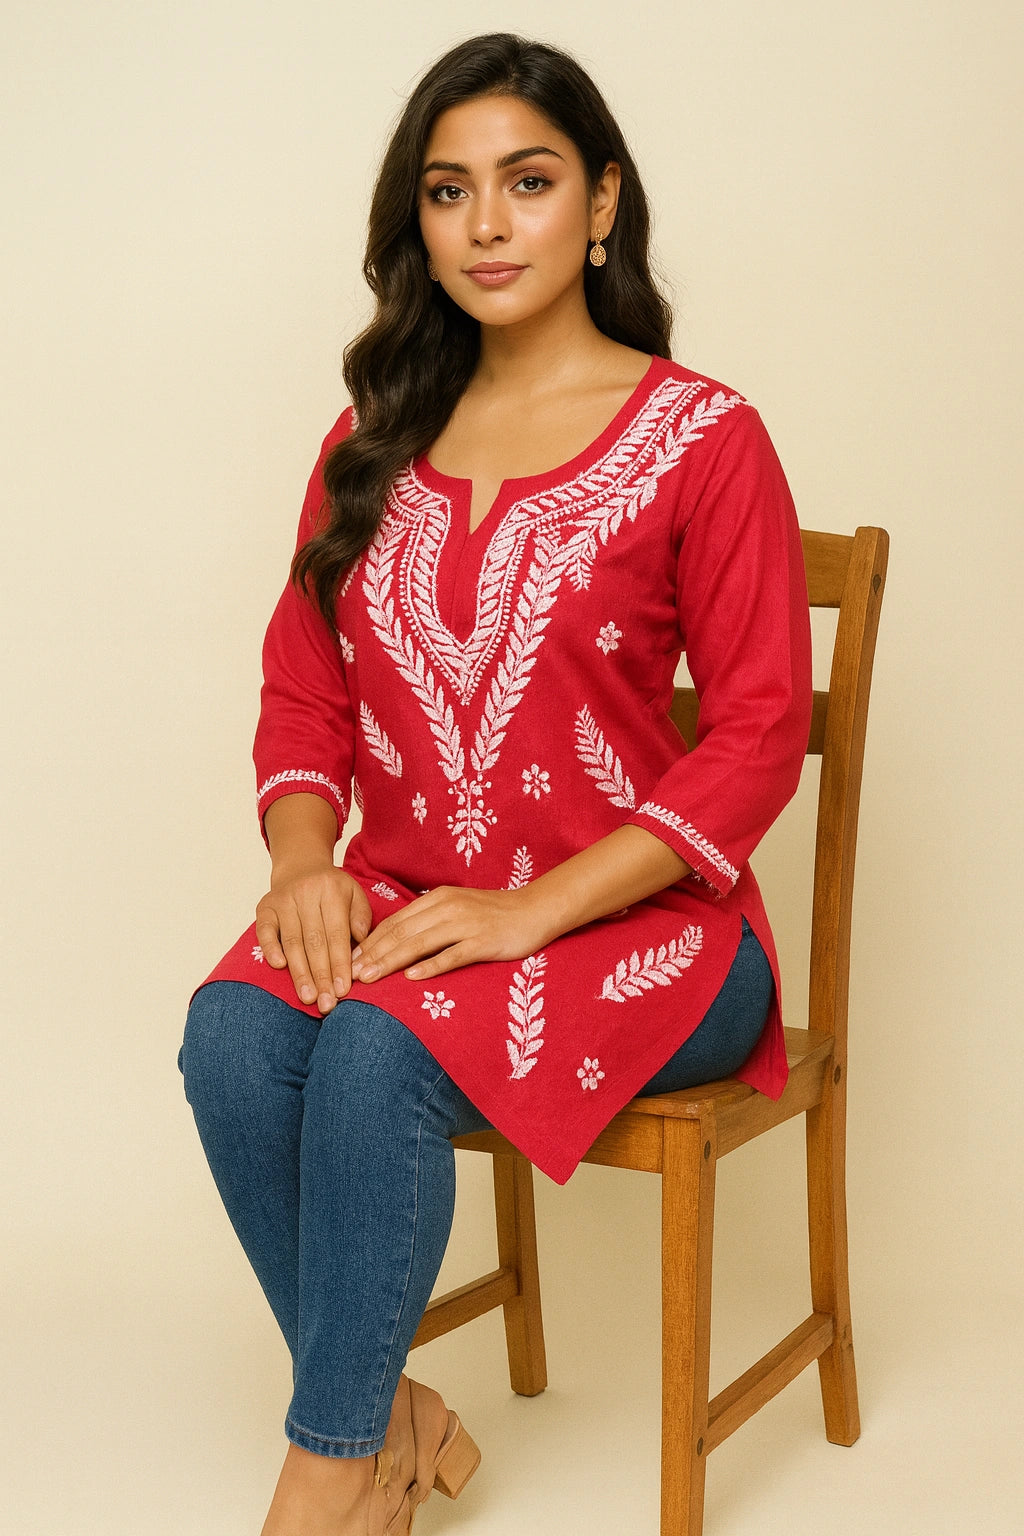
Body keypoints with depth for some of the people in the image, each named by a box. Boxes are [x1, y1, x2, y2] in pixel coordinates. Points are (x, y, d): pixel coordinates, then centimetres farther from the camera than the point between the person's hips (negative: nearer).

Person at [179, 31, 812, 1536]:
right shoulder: (375, 443, 11)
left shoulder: (701, 439, -4)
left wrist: (527, 912, -18)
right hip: (402, 910, 4)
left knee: (380, 1047, -31)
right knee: (232, 1034, -25)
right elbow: (302, 691, 12)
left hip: (637, 925, -4)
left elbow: (759, 734, -9)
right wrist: (305, 864, -10)